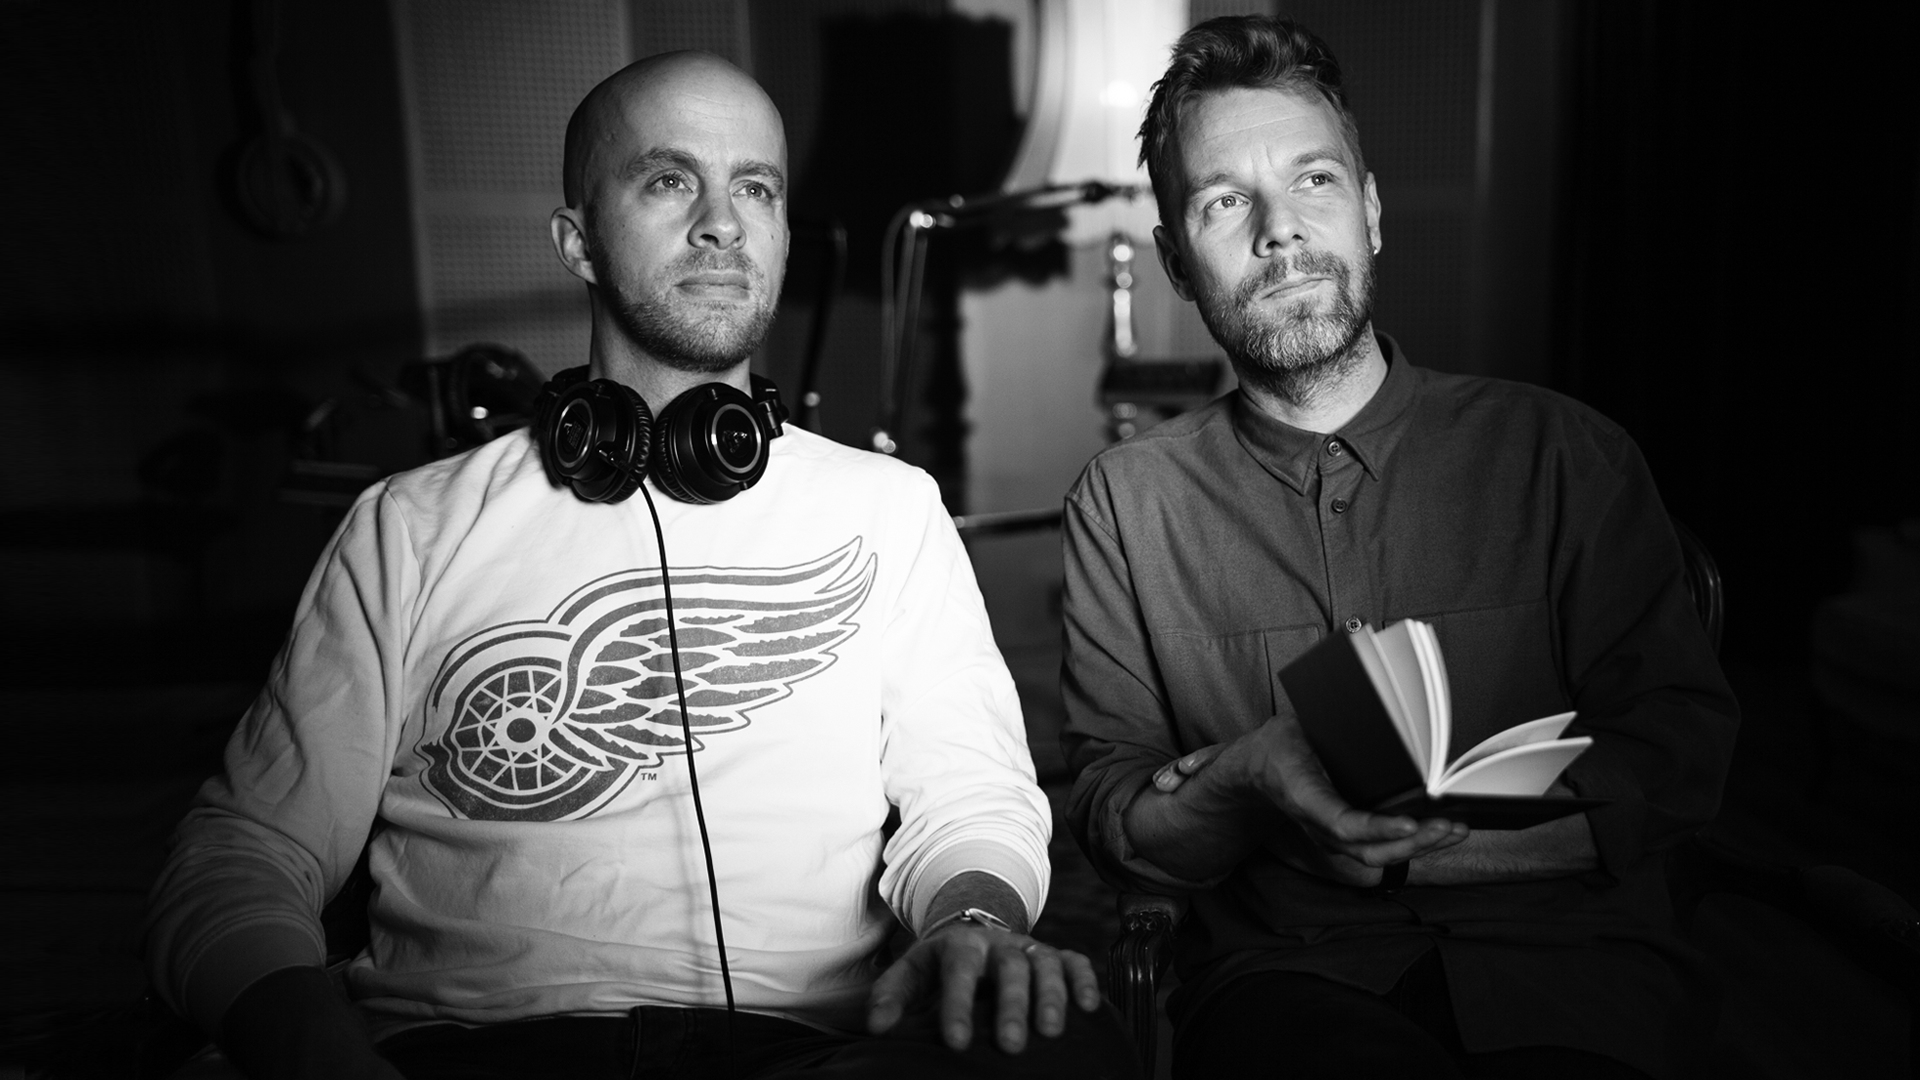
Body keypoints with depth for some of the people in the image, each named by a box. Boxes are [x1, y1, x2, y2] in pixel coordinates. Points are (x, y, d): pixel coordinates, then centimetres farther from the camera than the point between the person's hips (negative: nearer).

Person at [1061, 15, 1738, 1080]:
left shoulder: (1563, 453, 6)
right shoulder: (1125, 502, 6)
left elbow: (1679, 749, 3)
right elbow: (1105, 816, 4)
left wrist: (1416, 834, -11)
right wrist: (1244, 786, -19)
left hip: (1564, 957, 2)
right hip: (1286, 965, -1)